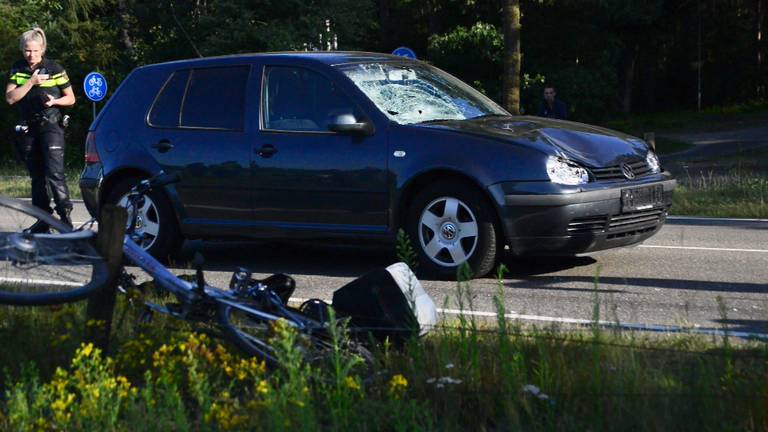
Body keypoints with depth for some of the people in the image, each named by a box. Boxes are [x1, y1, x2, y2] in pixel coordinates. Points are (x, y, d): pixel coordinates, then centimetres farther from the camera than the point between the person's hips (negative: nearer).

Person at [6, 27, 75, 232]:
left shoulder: (54, 69, -3)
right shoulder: (17, 69, 5)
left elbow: (71, 98, 3)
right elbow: (10, 98, -6)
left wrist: (54, 101, -16)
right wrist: (31, 82, -16)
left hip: (51, 125, -4)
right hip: (27, 129, 4)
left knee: (54, 173, -16)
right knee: (36, 177, 10)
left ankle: (65, 217, -16)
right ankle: (43, 220, 16)